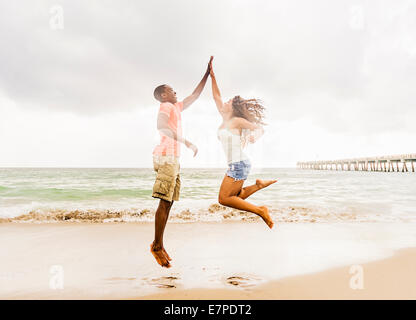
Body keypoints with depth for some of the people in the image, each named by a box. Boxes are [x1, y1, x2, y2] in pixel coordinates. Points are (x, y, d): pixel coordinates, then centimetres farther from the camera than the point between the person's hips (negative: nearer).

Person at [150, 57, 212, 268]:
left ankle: (159, 244, 11)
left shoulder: (176, 107, 24)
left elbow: (194, 96, 32)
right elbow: (161, 126, -23)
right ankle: (157, 246, -4)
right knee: (164, 202, -10)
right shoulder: (165, 107, -2)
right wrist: (186, 142, -28)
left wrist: (207, 73, 32)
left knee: (168, 202, 6)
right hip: (166, 156, -9)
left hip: (173, 158, 9)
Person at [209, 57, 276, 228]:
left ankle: (261, 211, -6)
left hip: (239, 164, -9)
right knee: (236, 197, 15)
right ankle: (259, 184, 16)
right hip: (236, 164, 9)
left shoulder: (237, 121, -7)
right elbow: (216, 97, 18)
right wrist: (212, 76, 17)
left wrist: (253, 137, -22)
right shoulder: (225, 119, 14)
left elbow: (259, 128, -1)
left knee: (224, 198, -10)